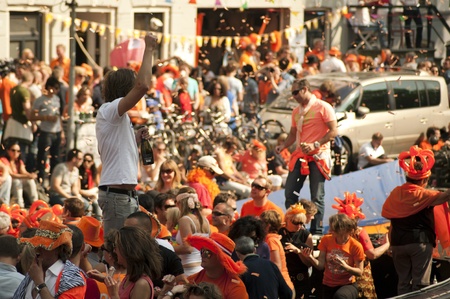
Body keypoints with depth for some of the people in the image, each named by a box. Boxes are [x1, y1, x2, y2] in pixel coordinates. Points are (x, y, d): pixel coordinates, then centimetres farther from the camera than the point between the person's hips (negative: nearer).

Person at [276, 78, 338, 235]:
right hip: (300, 156, 6)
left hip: (318, 156, -6)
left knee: (317, 196, -5)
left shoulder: (323, 107, -4)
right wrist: (283, 146, 3)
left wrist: (315, 145, -20)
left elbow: (333, 131, -10)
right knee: (290, 193, 0)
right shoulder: (296, 111, 17)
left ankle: (316, 231, -2)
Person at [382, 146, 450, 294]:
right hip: (420, 242, -5)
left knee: (403, 281, 12)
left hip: (398, 243, 5)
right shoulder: (423, 195, -11)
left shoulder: (395, 193, 4)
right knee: (420, 282, -1)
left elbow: (386, 212, 8)